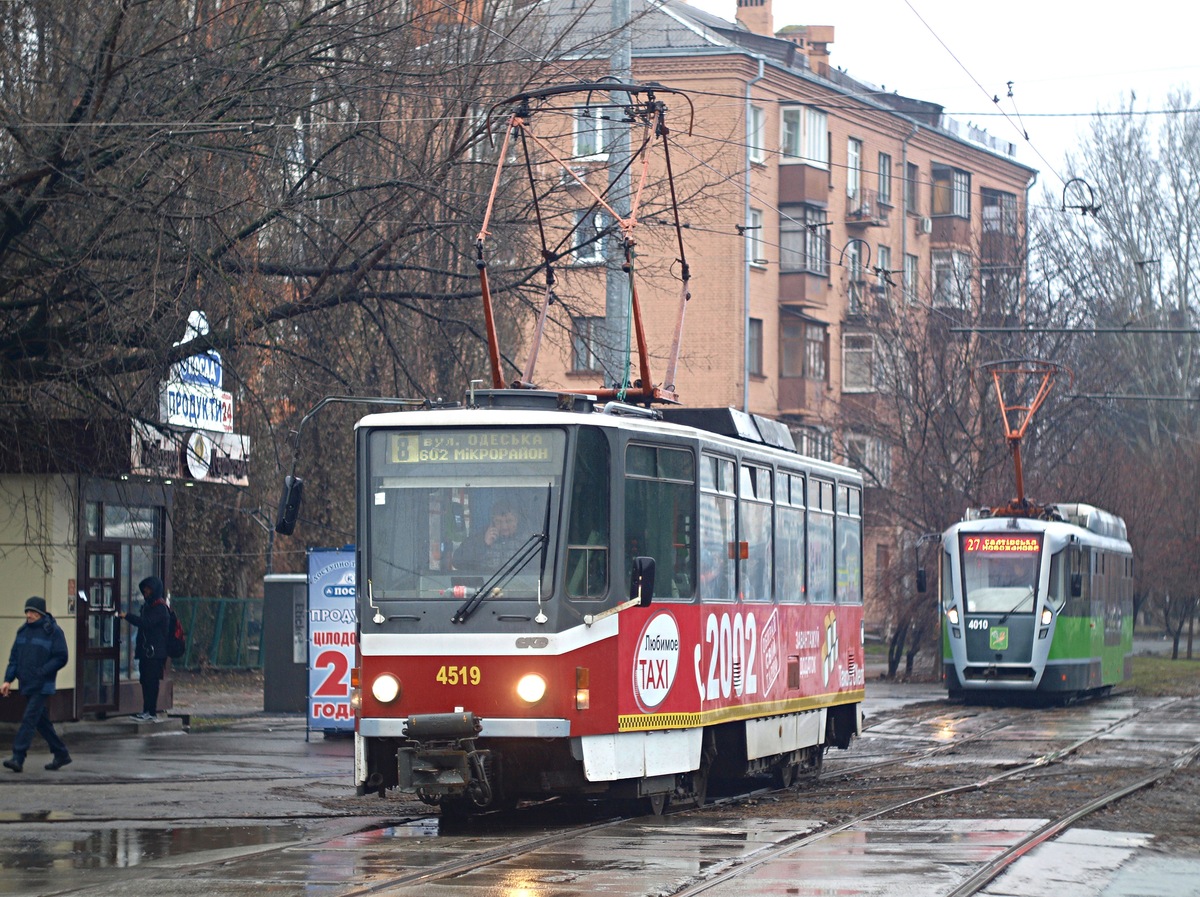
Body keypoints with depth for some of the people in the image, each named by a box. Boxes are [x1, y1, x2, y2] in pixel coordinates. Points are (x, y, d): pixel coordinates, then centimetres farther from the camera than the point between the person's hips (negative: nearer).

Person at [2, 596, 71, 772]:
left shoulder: (53, 632, -7)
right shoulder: (23, 631, 12)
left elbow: (61, 658, -10)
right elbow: (14, 657, 14)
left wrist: (40, 673, -17)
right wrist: (8, 680, 3)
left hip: (41, 686, -7)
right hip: (26, 685, 7)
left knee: (29, 720, -14)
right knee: (41, 722, 13)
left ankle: (18, 758, -17)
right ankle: (61, 754, 24)